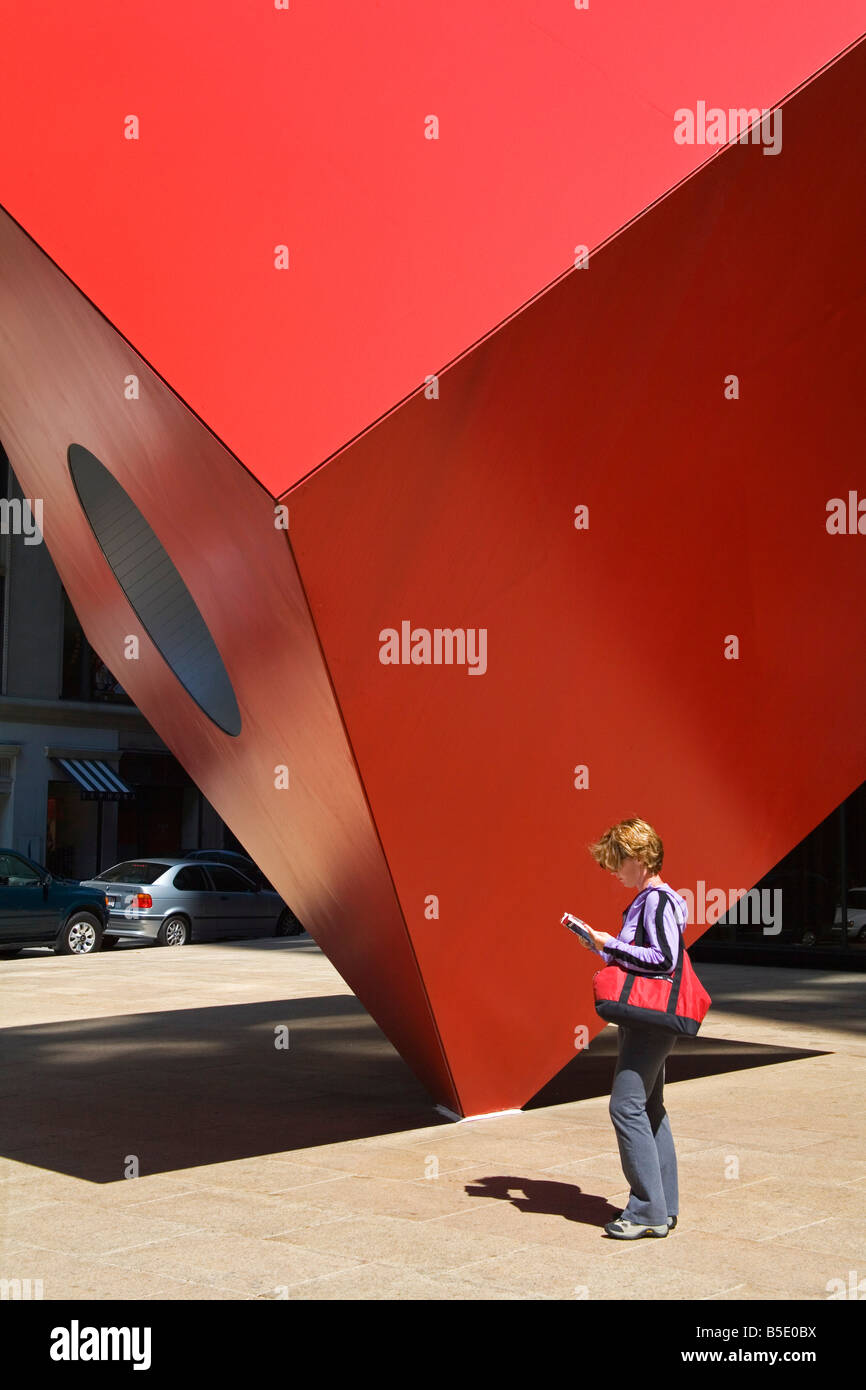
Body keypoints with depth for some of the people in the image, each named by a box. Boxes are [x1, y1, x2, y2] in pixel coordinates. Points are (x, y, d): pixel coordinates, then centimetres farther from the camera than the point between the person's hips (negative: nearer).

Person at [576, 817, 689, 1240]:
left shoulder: (659, 900, -14)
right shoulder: (645, 900, 17)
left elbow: (664, 959, -23)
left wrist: (611, 945, -17)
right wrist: (597, 943, 11)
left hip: (650, 1020, -11)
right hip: (642, 1018, 11)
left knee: (626, 1105, -12)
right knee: (649, 1109, 13)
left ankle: (648, 1210, -8)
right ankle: (664, 1206, 19)